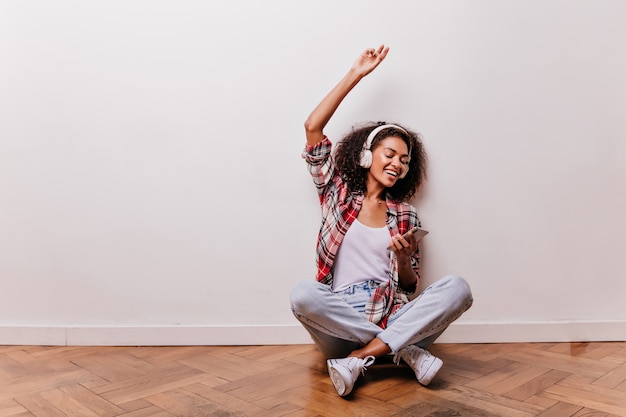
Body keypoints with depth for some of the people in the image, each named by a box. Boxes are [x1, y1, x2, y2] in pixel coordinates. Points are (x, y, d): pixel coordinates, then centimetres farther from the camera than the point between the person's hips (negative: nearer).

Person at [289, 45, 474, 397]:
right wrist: (355, 75, -1)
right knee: (304, 293, -35)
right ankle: (407, 350, -20)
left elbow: (409, 287, 14)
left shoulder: (405, 214, 14)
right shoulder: (338, 193, 11)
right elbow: (313, 128, -1)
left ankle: (359, 358, -27)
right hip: (340, 325, -1)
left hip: (391, 319, 2)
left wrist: (404, 259, -9)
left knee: (457, 287, -22)